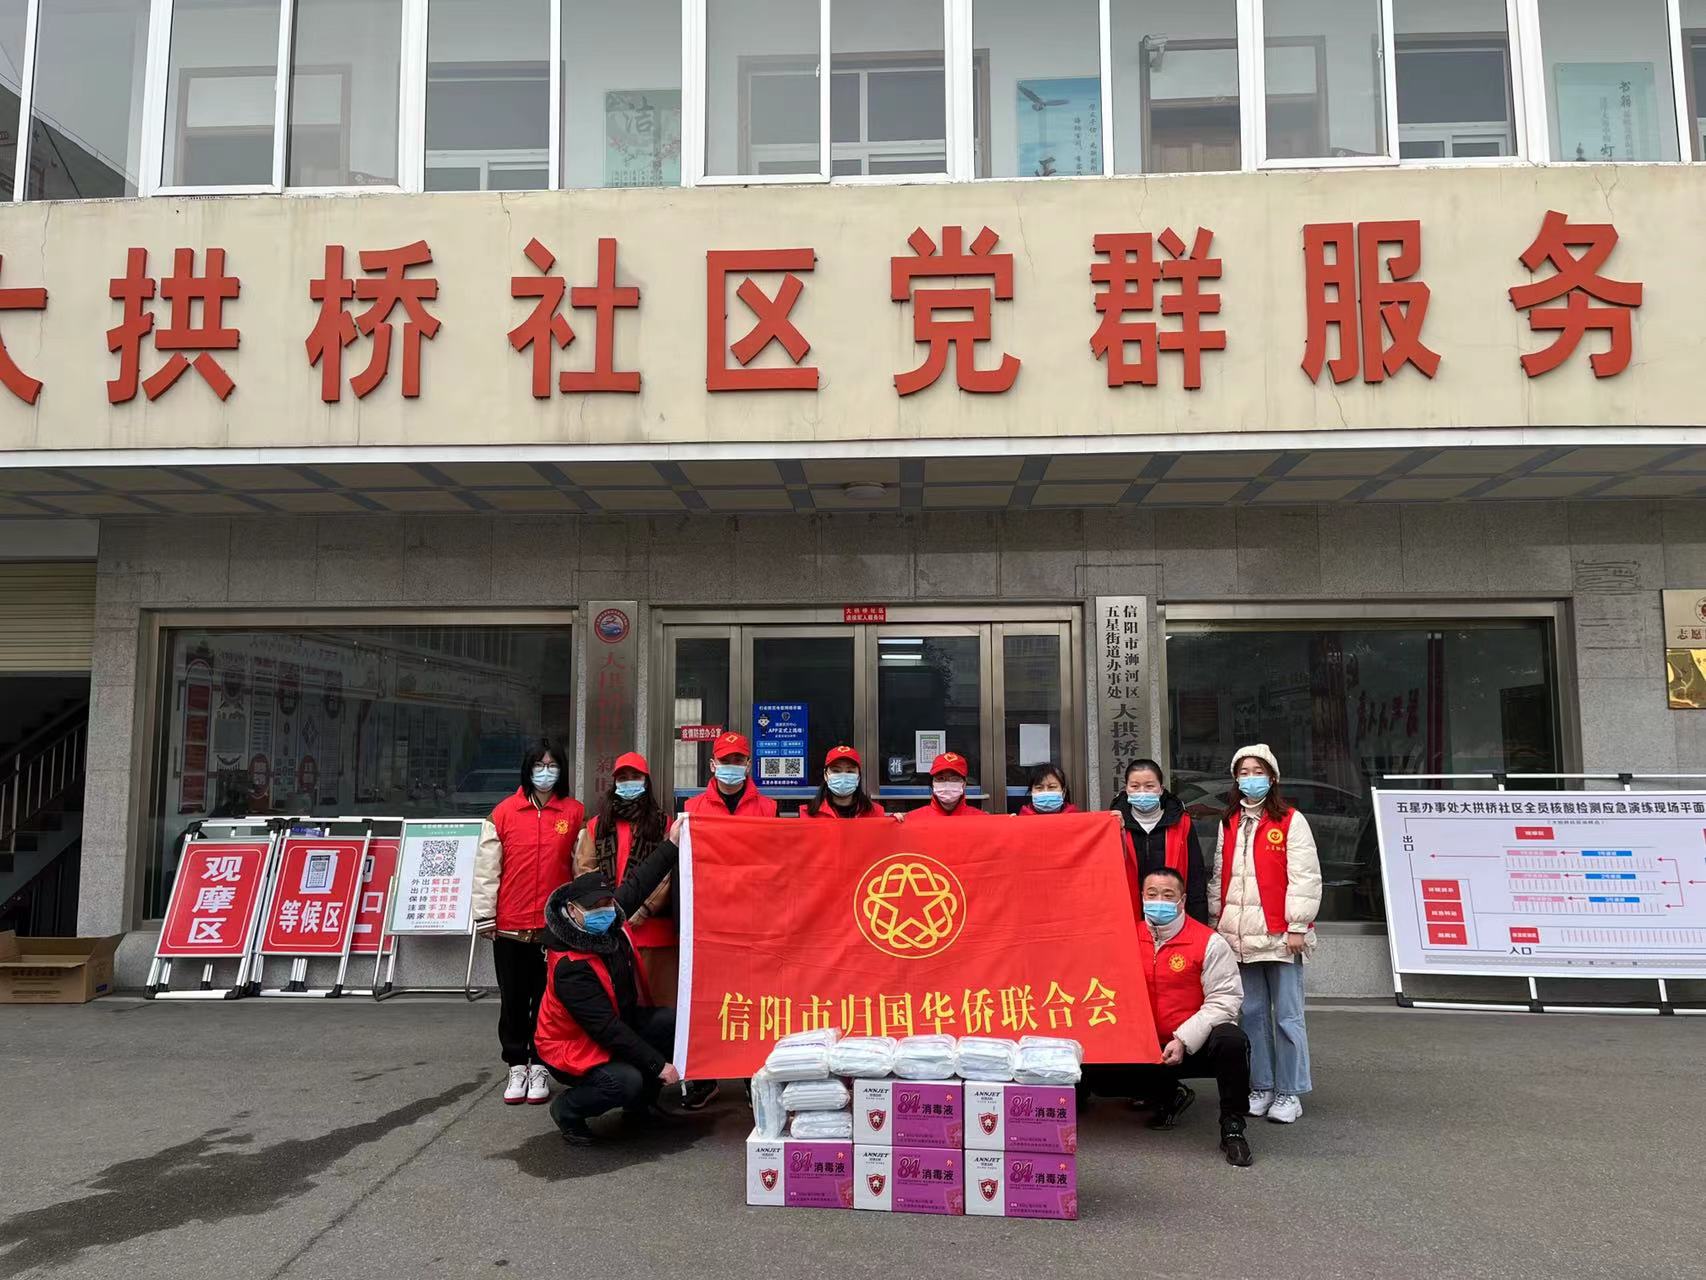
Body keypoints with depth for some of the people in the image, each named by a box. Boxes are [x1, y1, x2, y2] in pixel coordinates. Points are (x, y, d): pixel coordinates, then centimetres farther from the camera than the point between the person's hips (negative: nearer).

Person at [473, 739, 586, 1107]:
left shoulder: (574, 814, 3)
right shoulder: (503, 813, 1)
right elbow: (487, 867, 2)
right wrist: (485, 917, 0)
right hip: (510, 927, 0)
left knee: (548, 1000, 6)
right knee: (513, 1001, 8)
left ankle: (540, 1067, 18)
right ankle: (517, 1067, 21)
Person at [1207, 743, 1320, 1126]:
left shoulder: (1291, 821, -2)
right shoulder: (1229, 823, 14)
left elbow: (1305, 876, -7)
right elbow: (1219, 876, 17)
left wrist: (1297, 926, -11)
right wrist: (1217, 920, 12)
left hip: (1279, 935, -5)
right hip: (1240, 935, 5)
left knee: (1287, 1016, 0)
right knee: (1252, 1014, 10)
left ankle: (1289, 1092, 10)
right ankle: (1260, 1087, 20)